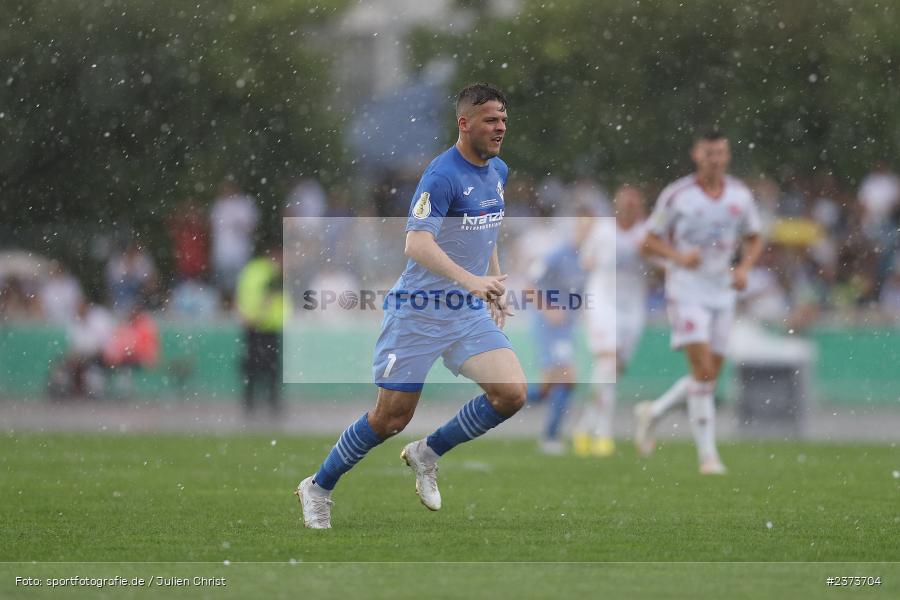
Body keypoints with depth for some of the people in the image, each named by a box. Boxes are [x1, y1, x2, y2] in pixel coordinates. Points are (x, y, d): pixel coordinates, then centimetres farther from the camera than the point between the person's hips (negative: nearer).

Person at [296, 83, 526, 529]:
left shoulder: (498, 172, 7)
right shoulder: (442, 175, -20)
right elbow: (417, 244, -32)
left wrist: (495, 284, 24)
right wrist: (471, 280, -43)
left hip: (470, 310, 7)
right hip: (419, 311, -7)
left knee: (511, 394, -12)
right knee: (391, 418, -2)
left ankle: (428, 454, 11)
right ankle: (318, 488, 20)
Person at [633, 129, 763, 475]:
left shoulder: (740, 196, 4)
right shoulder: (676, 196, -6)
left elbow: (754, 239, 16)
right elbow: (650, 242, -1)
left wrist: (745, 268, -4)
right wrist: (679, 256, -19)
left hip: (722, 291, 5)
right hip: (686, 288, -5)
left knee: (710, 375, 6)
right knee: (703, 370, -16)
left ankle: (652, 413, 29)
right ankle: (707, 453, -12)